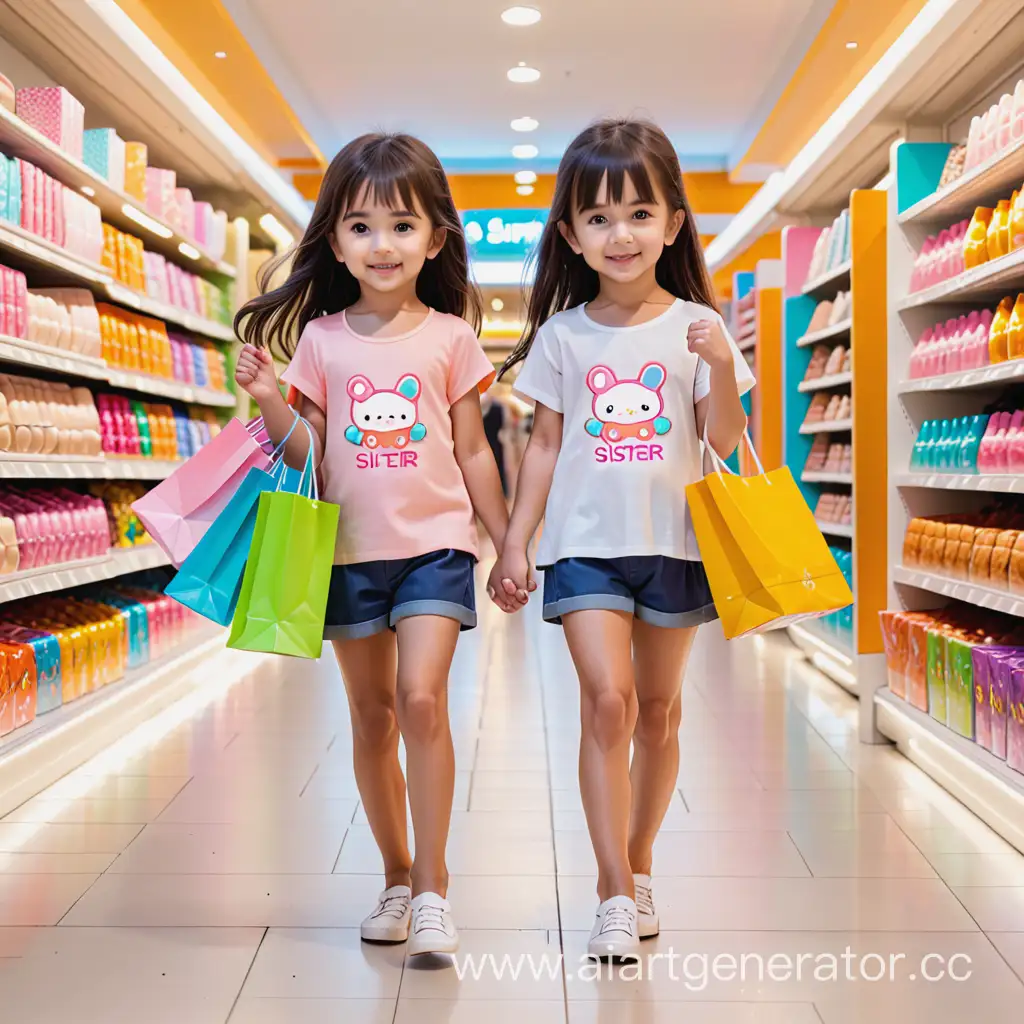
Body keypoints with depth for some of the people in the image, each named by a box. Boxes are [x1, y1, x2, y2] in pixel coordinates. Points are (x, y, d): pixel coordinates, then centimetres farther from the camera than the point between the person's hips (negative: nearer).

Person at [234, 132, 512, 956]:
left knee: (421, 699, -18)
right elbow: (307, 455, 4)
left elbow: (473, 453, 6)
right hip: (351, 549, 2)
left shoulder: (450, 337, 1)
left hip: (434, 544, -2)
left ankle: (433, 884, -5)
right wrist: (269, 400, -13)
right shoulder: (320, 339, 4)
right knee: (372, 717, 10)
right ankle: (396, 877, 26)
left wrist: (509, 542, 7)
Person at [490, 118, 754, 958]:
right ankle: (617, 896, -4)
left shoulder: (696, 328, 0)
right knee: (607, 700, -12)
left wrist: (722, 369, -18)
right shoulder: (562, 335, 2)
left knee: (658, 709, 11)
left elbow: (726, 443, -1)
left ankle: (637, 866, 29)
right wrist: (515, 542, 5)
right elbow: (545, 445, 8)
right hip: (586, 543, 0)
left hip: (673, 544, 1)